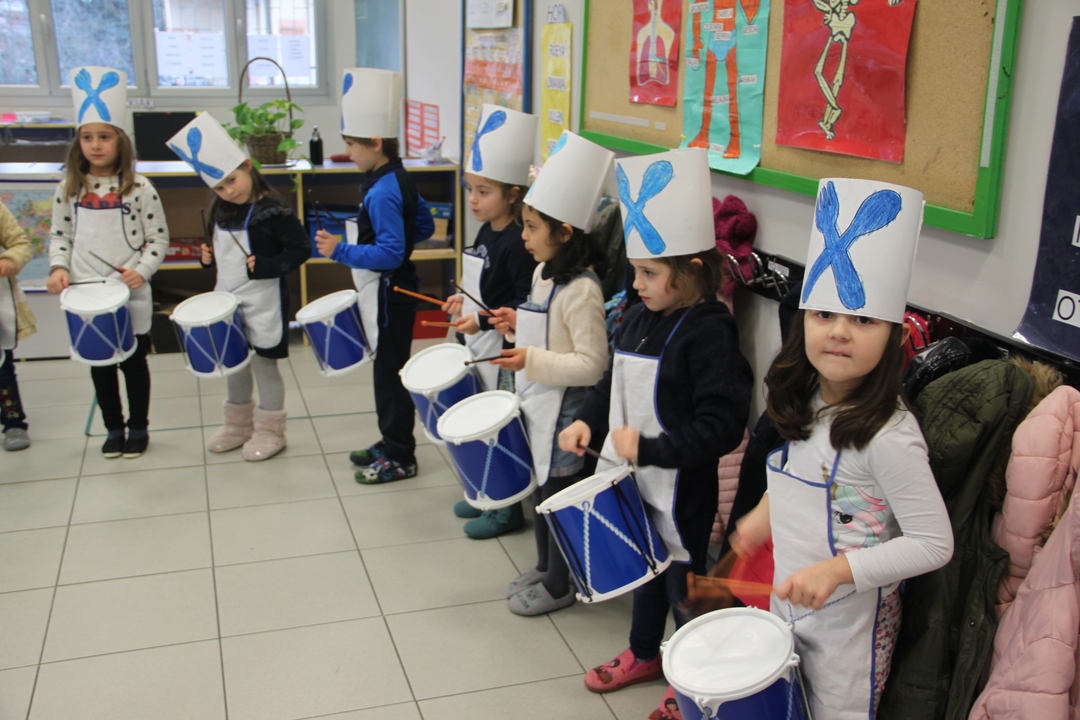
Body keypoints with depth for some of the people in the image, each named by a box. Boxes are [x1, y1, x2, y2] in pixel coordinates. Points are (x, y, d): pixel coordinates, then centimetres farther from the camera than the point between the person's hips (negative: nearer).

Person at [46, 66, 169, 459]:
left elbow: (158, 238, -3)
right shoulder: (69, 189, 2)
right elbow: (60, 235, 8)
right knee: (100, 365, 13)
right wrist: (59, 268, -8)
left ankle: (138, 428, 25)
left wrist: (142, 270, -17)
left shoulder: (139, 188, -6)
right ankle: (114, 429, 28)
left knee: (135, 363, 9)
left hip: (131, 295, -3)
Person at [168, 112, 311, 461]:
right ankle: (238, 425, 35)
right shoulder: (220, 212, 6)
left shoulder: (273, 212, -17)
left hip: (262, 302, -8)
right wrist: (208, 257, 1)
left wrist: (266, 266, -24)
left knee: (264, 364, 3)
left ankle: (270, 431, 19)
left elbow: (301, 249, -17)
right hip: (226, 300, 8)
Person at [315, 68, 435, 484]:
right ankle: (391, 443, 33)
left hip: (389, 296, -10)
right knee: (388, 369, 19)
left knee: (390, 372, 1)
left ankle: (400, 458, 13)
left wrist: (341, 252, -24)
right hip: (392, 291, 10)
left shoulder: (382, 193, -23)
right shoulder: (399, 180, 7)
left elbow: (389, 254, -27)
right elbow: (424, 226, 17)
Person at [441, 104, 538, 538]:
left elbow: (528, 303, -24)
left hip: (504, 350, -9)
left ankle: (508, 510, 18)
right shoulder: (487, 232, 7)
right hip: (480, 347, 9)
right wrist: (464, 299, 8)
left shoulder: (517, 243, -22)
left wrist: (484, 319, -25)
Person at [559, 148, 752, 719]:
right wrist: (588, 420, 1)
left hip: (682, 491, -8)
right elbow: (615, 381, 17)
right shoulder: (639, 318, 3)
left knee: (683, 584, 9)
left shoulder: (710, 334, -22)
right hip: (636, 483, 8)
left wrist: (649, 449, -26)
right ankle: (643, 654, 49)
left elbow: (721, 426, -25)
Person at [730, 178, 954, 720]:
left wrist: (837, 569, -30)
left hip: (849, 624, -7)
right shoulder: (804, 403, -3)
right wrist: (764, 513, 12)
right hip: (788, 600, 7)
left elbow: (933, 544, -24)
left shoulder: (888, 436, -26)